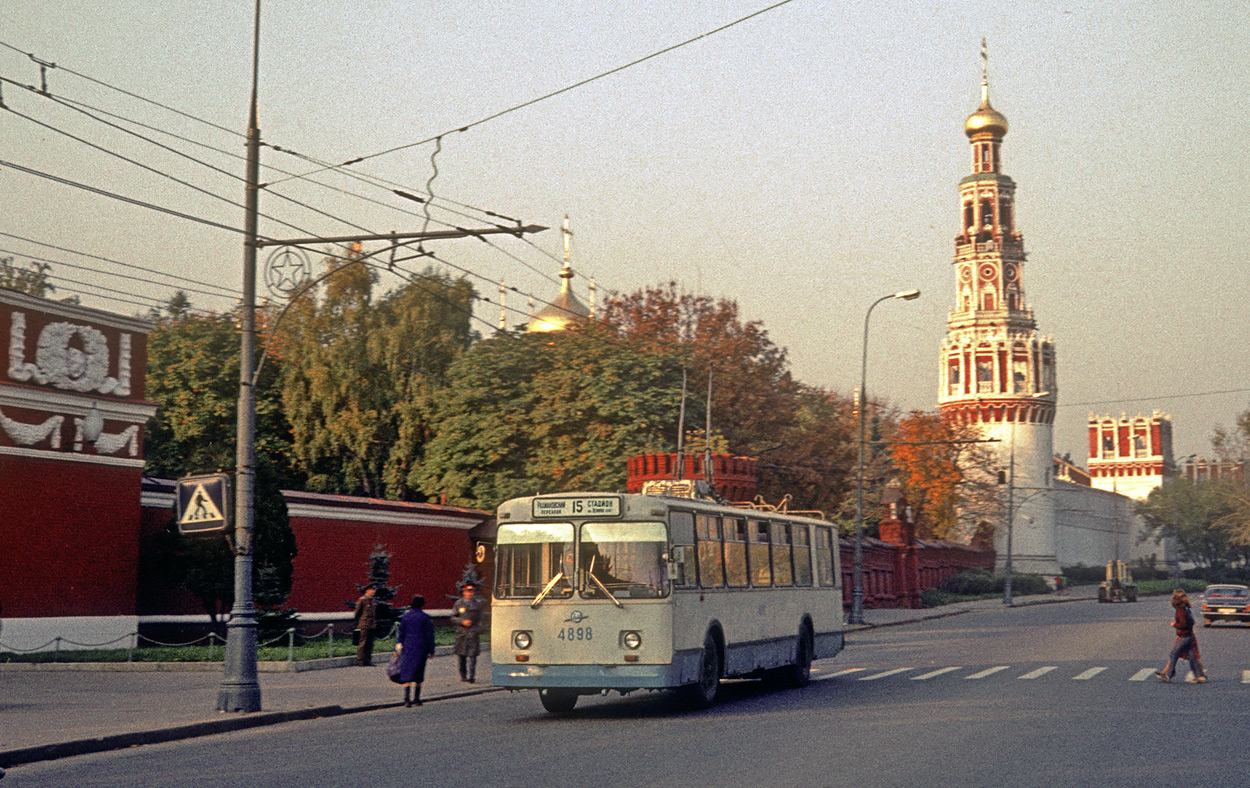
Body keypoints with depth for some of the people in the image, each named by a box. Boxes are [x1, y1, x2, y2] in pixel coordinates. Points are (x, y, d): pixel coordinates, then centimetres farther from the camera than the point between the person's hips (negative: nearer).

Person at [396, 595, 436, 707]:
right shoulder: (425, 618, -4)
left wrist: (399, 647, 12)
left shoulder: (405, 617, 2)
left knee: (406, 673, 3)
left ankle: (406, 698, -11)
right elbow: (429, 635, -2)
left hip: (407, 647, 1)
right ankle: (416, 699, 10)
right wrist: (431, 650, 5)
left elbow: (401, 633, 5)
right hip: (421, 648, -1)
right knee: (418, 674, 8)